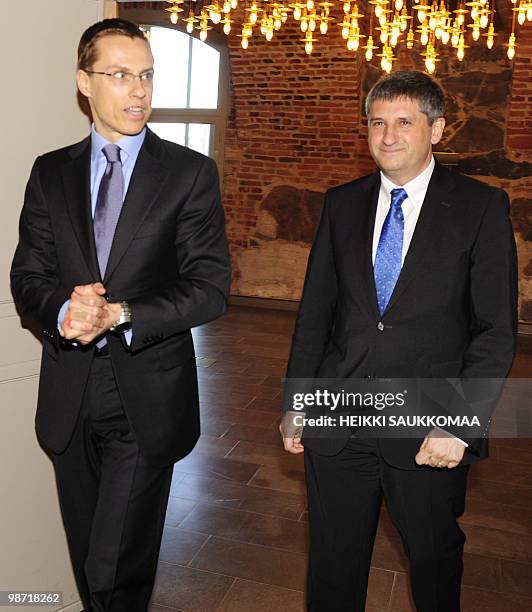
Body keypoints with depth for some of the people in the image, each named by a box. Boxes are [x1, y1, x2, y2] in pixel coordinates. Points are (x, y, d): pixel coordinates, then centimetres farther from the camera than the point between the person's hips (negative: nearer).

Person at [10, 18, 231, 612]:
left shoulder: (191, 172, -4)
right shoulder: (50, 173, 6)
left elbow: (210, 288, -9)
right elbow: (28, 276, 4)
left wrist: (120, 315, -21)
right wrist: (63, 312, -18)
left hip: (147, 400, -3)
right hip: (69, 397, 4)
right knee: (86, 560, 21)